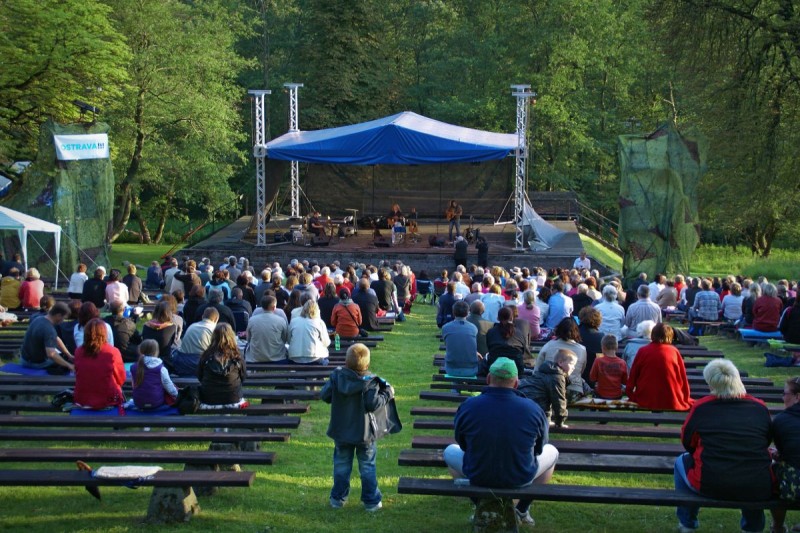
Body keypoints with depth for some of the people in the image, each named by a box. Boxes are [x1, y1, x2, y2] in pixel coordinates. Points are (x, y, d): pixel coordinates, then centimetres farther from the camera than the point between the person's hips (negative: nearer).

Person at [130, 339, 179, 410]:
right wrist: (177, 395, 15)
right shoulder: (160, 368, -12)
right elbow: (169, 386, -4)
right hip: (156, 402, -4)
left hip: (139, 403, 4)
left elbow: (134, 386, 8)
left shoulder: (133, 367, -2)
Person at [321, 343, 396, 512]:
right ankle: (371, 501, 15)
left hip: (341, 433, 3)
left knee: (341, 465, 17)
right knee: (367, 467, 10)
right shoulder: (370, 382, -17)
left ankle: (338, 498, 24)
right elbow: (373, 404, -23)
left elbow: (324, 396, -5)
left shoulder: (336, 377, -8)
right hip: (365, 434, -2)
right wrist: (387, 393, -9)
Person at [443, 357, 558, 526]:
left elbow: (462, 445, 1)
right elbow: (539, 449, 1)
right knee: (552, 452, 29)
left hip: (477, 476, 0)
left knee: (450, 451, 31)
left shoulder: (467, 406, -17)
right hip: (522, 478, 0)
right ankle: (522, 510, 30)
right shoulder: (533, 409, -16)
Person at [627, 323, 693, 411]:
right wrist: (685, 399, 17)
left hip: (645, 403, 1)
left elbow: (632, 377, 4)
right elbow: (683, 379, 4)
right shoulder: (674, 351, 0)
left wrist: (631, 396, 16)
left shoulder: (642, 351, -1)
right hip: (671, 403, 0)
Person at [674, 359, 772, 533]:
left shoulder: (701, 407, -5)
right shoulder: (760, 407, 1)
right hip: (758, 490, 2)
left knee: (682, 461, 28)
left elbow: (687, 443, 9)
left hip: (710, 486, -2)